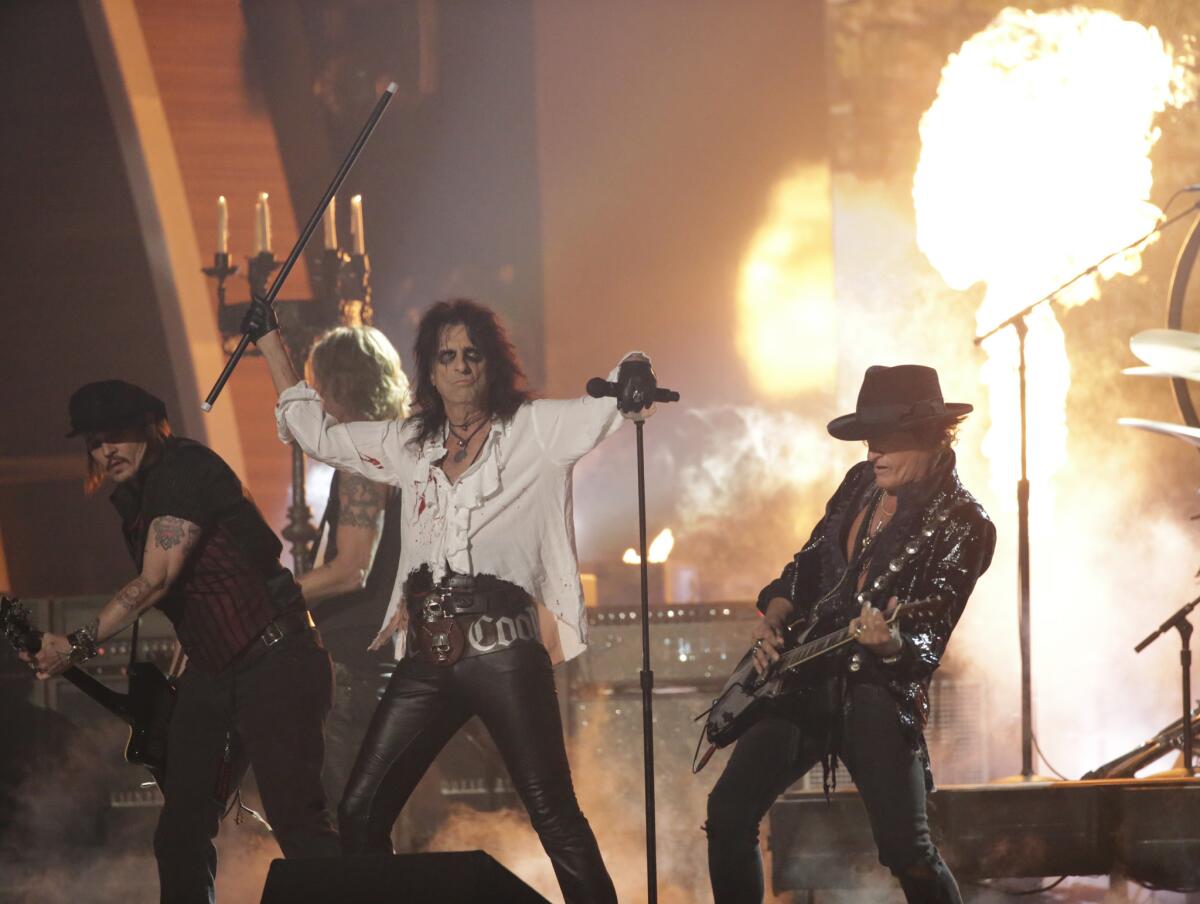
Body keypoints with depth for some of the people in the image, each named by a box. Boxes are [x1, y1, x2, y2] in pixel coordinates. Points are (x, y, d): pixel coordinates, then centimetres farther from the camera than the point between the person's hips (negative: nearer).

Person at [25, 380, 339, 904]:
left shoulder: (185, 469, -15)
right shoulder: (133, 496, 12)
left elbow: (154, 582, -22)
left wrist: (79, 644, -22)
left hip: (273, 660, -9)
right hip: (210, 671, 9)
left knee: (297, 821, -14)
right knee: (181, 830, 7)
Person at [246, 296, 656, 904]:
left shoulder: (535, 430, 6)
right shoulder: (412, 444, 19)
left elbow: (608, 407, -7)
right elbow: (317, 432, 29)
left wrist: (632, 380, -31)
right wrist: (269, 340, 31)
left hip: (502, 649, -5)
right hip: (427, 658, 5)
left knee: (555, 816, -10)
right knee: (360, 813, 2)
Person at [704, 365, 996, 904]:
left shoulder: (962, 526, -12)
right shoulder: (861, 484, 8)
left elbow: (928, 645, -18)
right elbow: (808, 565, 20)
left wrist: (891, 644, -39)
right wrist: (773, 616, 1)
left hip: (879, 693, -7)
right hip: (804, 675, 7)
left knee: (907, 853, -13)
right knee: (729, 814, 1)